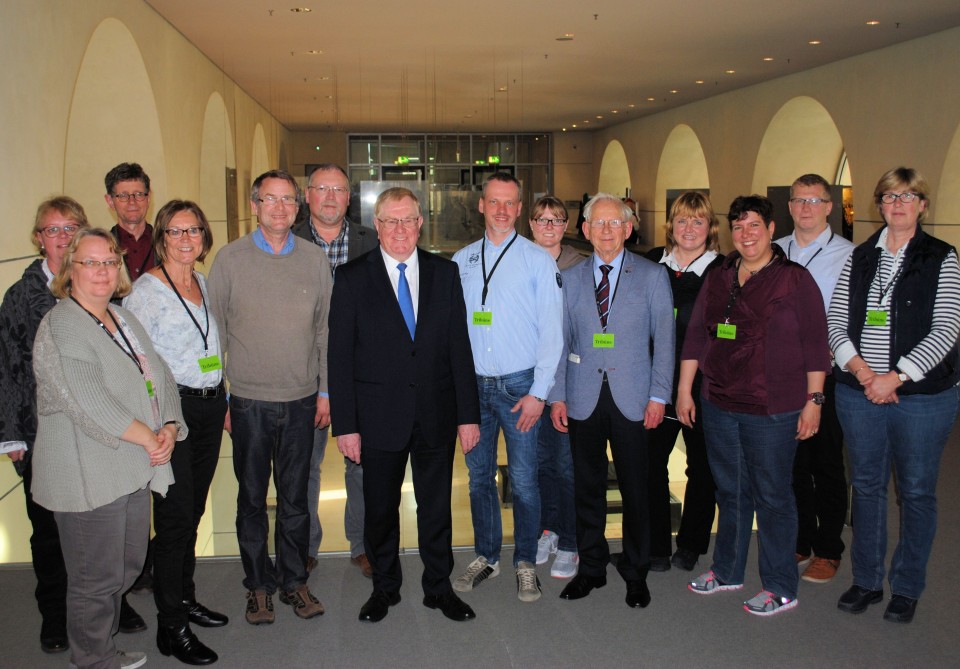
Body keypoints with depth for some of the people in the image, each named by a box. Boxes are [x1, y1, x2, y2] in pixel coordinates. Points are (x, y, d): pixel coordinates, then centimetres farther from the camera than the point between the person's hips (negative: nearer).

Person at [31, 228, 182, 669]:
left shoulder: (124, 319, 13)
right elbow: (90, 404, -23)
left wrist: (169, 428, -6)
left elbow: (160, 376, 12)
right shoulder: (59, 327, -13)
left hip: (134, 468, 8)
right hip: (89, 476, -8)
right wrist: (150, 438, -16)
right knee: (97, 576, 5)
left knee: (128, 564, 19)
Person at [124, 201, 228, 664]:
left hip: (210, 406, 7)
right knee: (175, 516, -1)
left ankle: (185, 599, 32)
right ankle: (171, 627, 11)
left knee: (192, 511, 16)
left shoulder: (205, 283, 10)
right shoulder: (147, 289, -10)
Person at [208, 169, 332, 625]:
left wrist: (325, 391, 5)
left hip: (302, 400, 1)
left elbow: (326, 329, 8)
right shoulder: (229, 259, -1)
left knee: (295, 497, 12)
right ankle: (259, 584, 26)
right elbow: (215, 331, 1)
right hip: (249, 400, -1)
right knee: (252, 497, 10)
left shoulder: (315, 259, 3)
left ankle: (294, 580, 28)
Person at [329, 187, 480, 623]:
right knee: (380, 507, 13)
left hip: (436, 415, 1)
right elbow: (340, 356, -3)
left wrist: (468, 415, 0)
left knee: (436, 505, 12)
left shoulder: (444, 273, 4)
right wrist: (345, 424, -8)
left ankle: (439, 587, 31)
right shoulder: (353, 278, -2)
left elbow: (459, 347, 3)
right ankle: (384, 588, 33)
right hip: (379, 417, -1)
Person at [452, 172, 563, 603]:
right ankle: (486, 558, 28)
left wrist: (538, 393, -10)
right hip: (473, 385, 4)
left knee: (523, 481, 2)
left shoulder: (538, 260, -2)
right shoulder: (461, 261, 9)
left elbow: (551, 331, -4)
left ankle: (525, 563, 20)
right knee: (479, 476, 12)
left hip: (519, 385, -3)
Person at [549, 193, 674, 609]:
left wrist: (658, 395, -5)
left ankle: (635, 573, 22)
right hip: (583, 399, 2)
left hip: (632, 399, -1)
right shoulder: (570, 279, 8)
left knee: (635, 489, 6)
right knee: (587, 486, 9)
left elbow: (664, 339, 1)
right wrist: (557, 395, 2)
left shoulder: (652, 277, 3)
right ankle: (591, 567, 24)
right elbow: (560, 340, 8)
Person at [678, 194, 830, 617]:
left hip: (772, 411, -5)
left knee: (772, 497, 4)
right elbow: (696, 337, 10)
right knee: (730, 491, 17)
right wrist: (684, 390, 8)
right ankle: (727, 571, 33)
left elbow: (815, 344, -6)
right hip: (719, 404, 5)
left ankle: (781, 589, 19)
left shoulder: (795, 280, -5)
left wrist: (813, 399, -8)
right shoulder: (717, 280, 9)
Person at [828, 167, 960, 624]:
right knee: (866, 486, 12)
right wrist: (860, 368, -12)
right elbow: (836, 320, 3)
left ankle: (906, 588, 24)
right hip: (859, 393, 3)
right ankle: (866, 581, 27)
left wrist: (896, 376, -16)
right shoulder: (859, 257, 8)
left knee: (916, 492, 8)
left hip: (922, 394, -3)